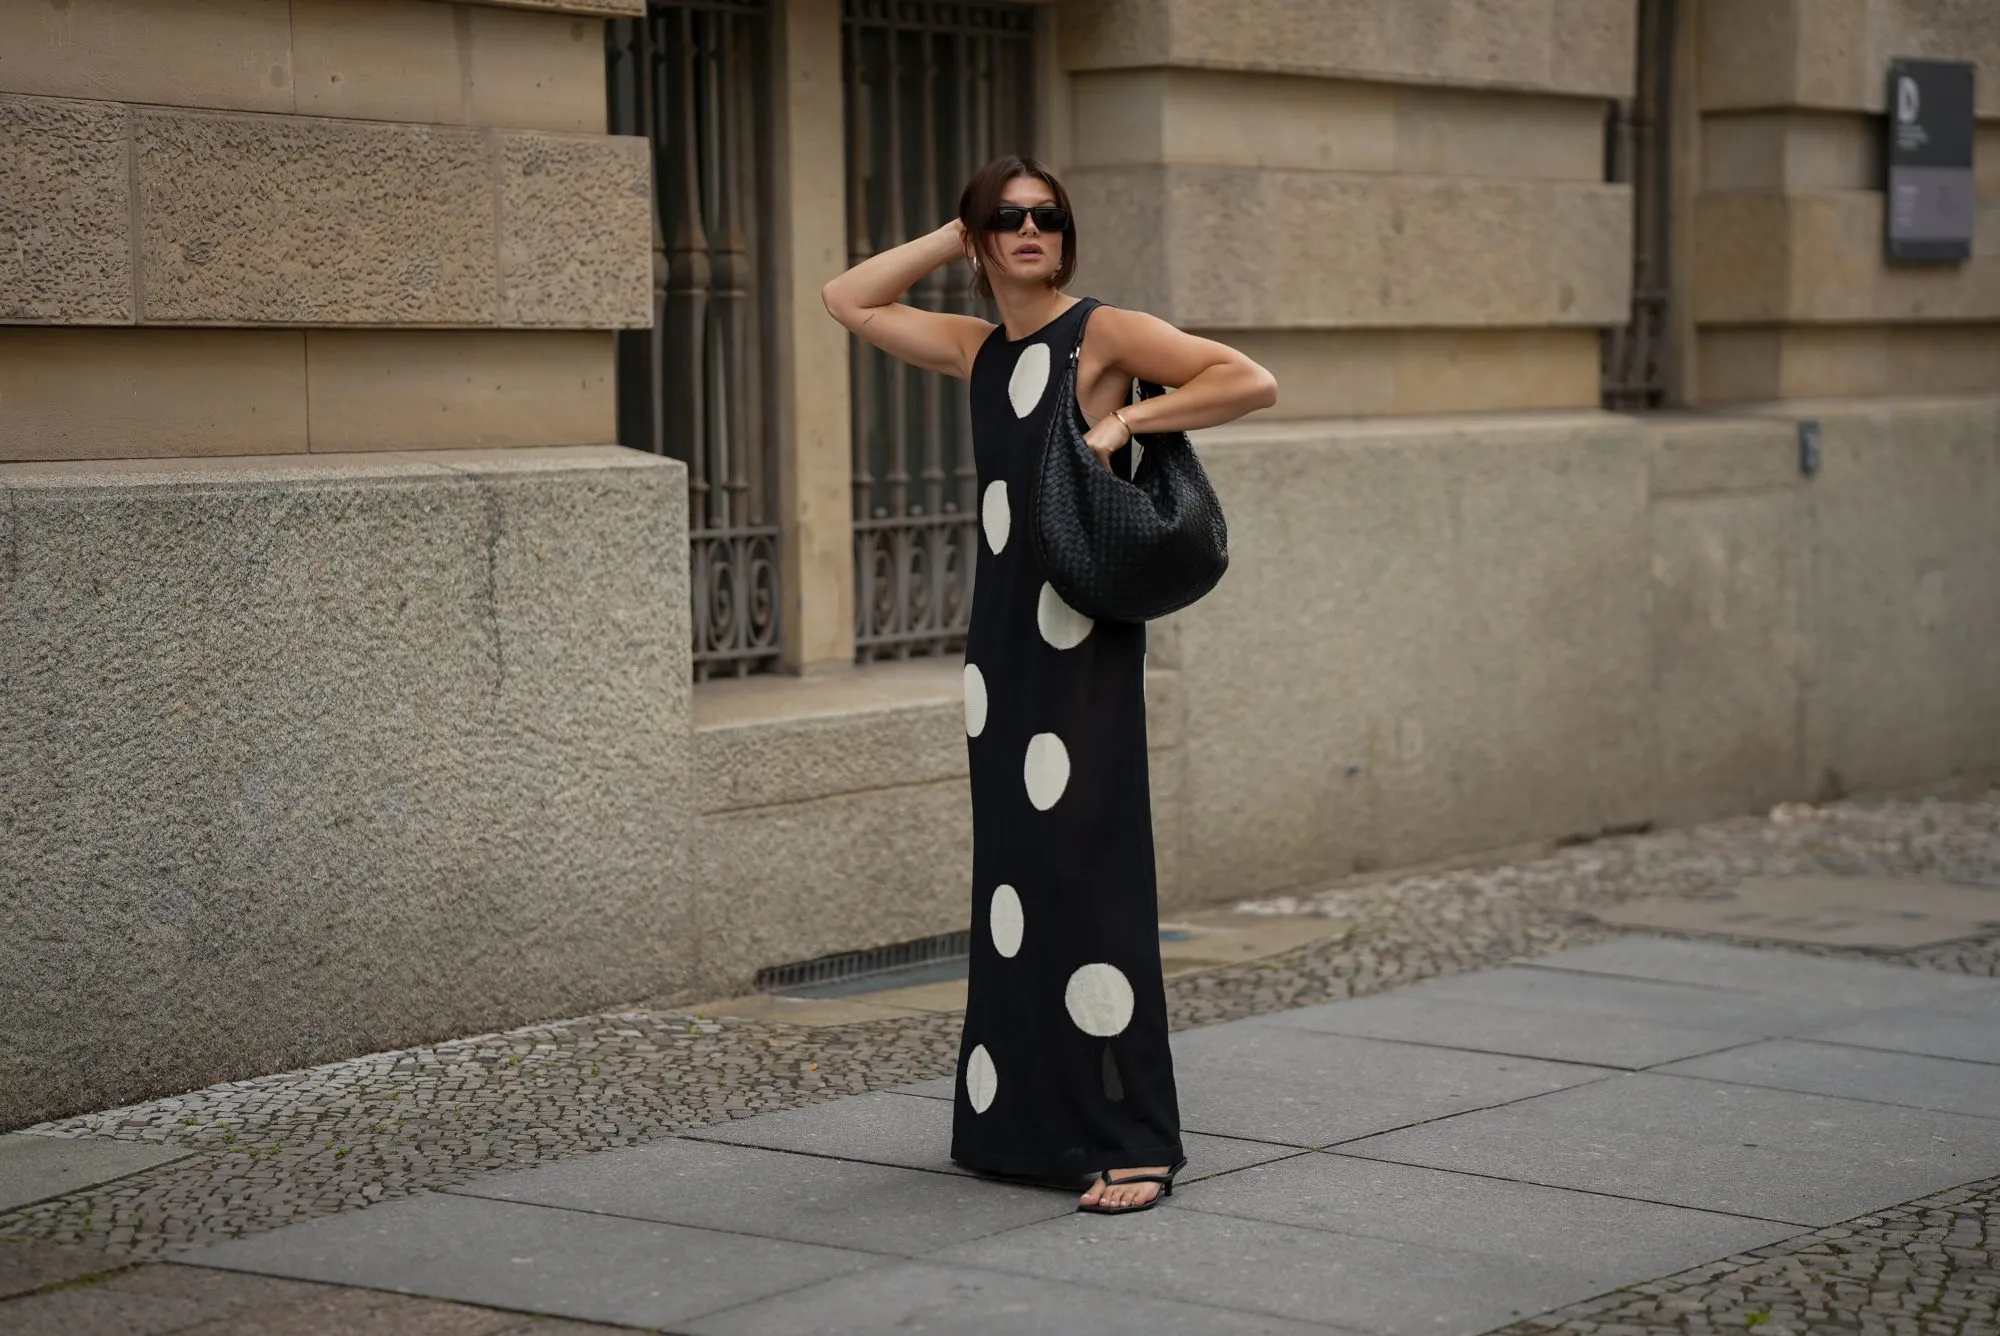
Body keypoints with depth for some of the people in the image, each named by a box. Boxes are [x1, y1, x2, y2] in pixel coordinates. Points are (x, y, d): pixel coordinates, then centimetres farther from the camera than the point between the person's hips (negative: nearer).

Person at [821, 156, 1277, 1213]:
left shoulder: (1105, 334, -4)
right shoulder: (978, 349, 14)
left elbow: (1252, 383, -10)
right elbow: (848, 300, 23)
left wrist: (1126, 418, -15)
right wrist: (951, 242, 14)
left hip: (1084, 642, -7)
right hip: (1002, 638, 7)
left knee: (1086, 876, -10)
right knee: (1010, 877, 10)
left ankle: (1131, 1144, -7)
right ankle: (1024, 1119, 18)